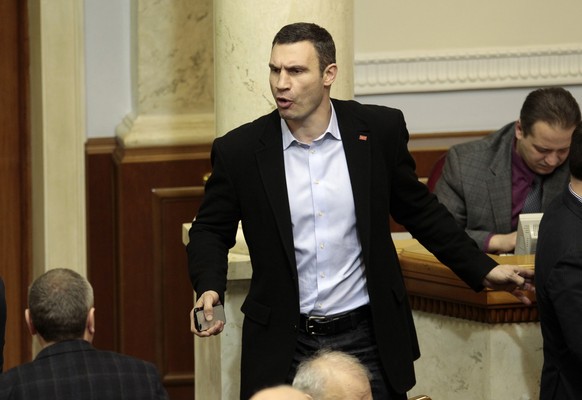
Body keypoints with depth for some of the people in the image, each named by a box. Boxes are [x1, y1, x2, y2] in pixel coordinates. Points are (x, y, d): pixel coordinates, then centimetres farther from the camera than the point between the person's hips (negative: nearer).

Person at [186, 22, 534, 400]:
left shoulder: (379, 130, -2)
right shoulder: (239, 151, -4)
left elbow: (419, 210, 10)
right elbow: (210, 231, 6)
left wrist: (484, 270, 8)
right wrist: (210, 289, -13)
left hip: (368, 340, 0)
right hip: (283, 349, 0)